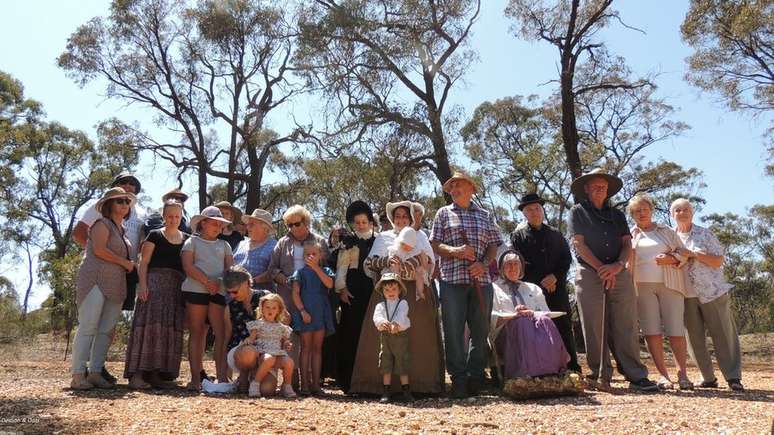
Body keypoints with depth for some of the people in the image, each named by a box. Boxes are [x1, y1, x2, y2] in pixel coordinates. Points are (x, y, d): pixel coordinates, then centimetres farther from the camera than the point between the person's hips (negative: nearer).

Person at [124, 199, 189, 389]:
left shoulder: (187, 239, 16)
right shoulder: (155, 236, 6)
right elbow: (143, 262, -1)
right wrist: (143, 284, -14)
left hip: (177, 287, 4)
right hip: (155, 282, -4)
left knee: (171, 328, 1)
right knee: (149, 323, -12)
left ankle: (157, 373, 6)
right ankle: (137, 374, -13)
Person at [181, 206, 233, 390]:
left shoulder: (224, 245, 20)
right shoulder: (192, 242, 10)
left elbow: (230, 268, 11)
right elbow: (188, 266, -3)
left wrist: (219, 282, -9)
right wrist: (206, 281, -13)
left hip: (219, 292, 3)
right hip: (195, 290, -2)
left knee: (221, 333, -7)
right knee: (196, 333, 1)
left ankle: (222, 377, -7)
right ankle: (196, 378, 4)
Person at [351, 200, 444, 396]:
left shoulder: (420, 236, 19)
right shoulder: (383, 237, 16)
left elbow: (430, 264, 13)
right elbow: (370, 263, 5)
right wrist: (386, 260, -12)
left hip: (416, 293, 1)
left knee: (418, 336, -3)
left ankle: (419, 382, 1)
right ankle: (383, 381, -5)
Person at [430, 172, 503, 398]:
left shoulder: (484, 215, 16)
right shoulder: (444, 213, 12)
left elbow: (493, 245, 12)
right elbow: (434, 244, 4)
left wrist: (484, 263, -7)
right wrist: (456, 251, -13)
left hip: (481, 280, 2)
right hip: (452, 279, -2)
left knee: (481, 330, 3)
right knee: (453, 330, -3)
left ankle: (476, 376, 14)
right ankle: (458, 378, 4)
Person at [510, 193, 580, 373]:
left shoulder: (556, 234, 18)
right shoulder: (518, 235, 8)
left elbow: (567, 258, 11)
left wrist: (555, 276, -7)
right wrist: (541, 283, -7)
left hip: (557, 287, 2)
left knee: (564, 327, 1)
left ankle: (573, 366, 6)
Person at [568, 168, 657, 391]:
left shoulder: (617, 214, 21)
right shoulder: (578, 212, 9)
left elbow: (627, 243, 11)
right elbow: (578, 244, -2)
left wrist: (618, 266, -8)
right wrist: (601, 268, -8)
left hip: (620, 274, 3)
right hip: (589, 275, -3)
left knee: (626, 327, -1)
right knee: (594, 329, -2)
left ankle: (636, 376, 0)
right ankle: (601, 376, 5)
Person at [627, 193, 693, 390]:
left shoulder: (666, 231, 17)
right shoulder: (630, 235, 16)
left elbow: (684, 254, 13)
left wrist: (672, 259, -7)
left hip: (669, 284, 0)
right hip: (642, 286, 0)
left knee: (676, 331, -5)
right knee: (652, 331, -3)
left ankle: (682, 373, 6)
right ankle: (663, 375, 3)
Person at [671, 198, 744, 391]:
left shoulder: (705, 234, 3)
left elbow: (718, 261, -4)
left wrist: (692, 254, -14)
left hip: (712, 291, -3)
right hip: (686, 295, 3)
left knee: (723, 335, -3)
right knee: (694, 338, 3)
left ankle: (733, 377, 3)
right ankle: (708, 378, 11)